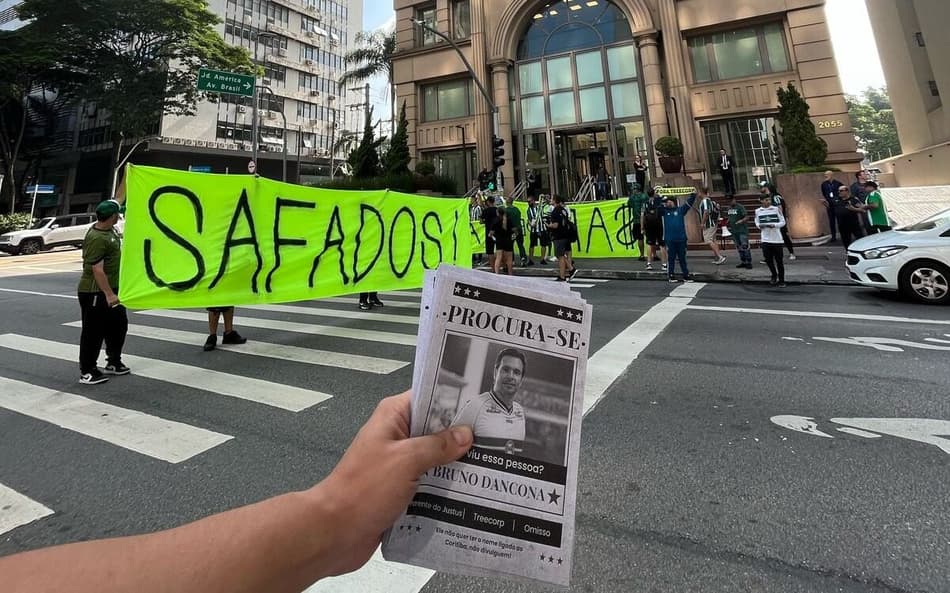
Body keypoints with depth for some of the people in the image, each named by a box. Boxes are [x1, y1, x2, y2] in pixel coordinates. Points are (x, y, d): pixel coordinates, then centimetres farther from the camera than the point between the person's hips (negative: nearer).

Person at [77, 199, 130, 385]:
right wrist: (108, 294, -30)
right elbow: (97, 269, -29)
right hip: (95, 293, -10)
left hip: (112, 289, 10)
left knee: (118, 325, 18)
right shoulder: (96, 238, -25)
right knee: (94, 332, -1)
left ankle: (113, 363, 32)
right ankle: (87, 372, 11)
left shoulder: (109, 229, 4)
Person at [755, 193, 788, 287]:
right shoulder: (758, 211, 2)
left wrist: (774, 225, -17)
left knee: (779, 261, 3)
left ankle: (781, 280, 14)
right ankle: (774, 276, 30)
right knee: (768, 260, 5)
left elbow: (783, 222, 1)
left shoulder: (776, 209, -3)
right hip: (765, 239, 2)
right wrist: (759, 226, -8)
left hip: (777, 239, -2)